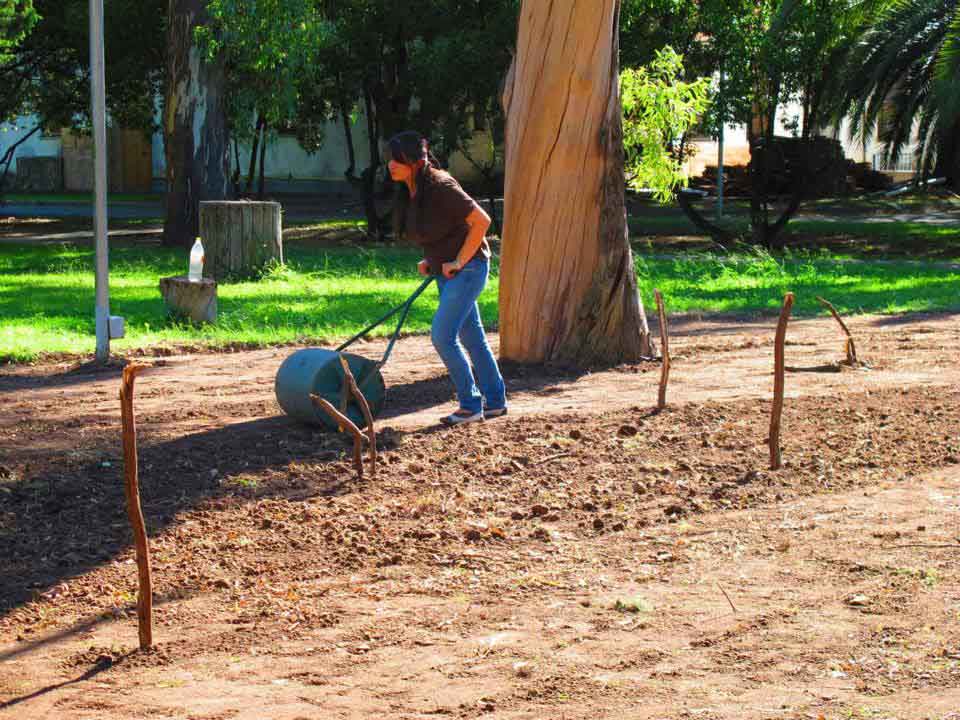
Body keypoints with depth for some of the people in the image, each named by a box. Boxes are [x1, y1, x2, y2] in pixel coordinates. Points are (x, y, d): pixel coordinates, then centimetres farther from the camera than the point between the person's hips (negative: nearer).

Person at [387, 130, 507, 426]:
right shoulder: (410, 192, 2)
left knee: (442, 335, -12)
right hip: (447, 271, 9)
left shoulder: (440, 187, -24)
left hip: (468, 268, -9)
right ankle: (495, 401, 25)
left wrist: (458, 262, -20)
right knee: (471, 337, 14)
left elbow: (482, 221, -24)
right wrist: (431, 261, 8)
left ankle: (471, 405, 0)